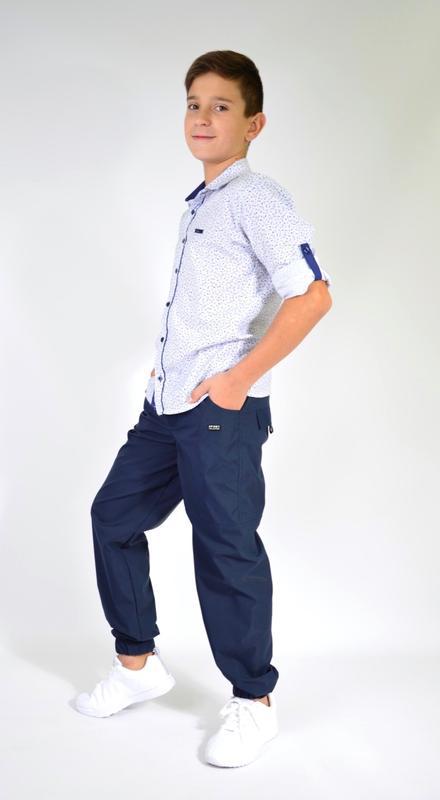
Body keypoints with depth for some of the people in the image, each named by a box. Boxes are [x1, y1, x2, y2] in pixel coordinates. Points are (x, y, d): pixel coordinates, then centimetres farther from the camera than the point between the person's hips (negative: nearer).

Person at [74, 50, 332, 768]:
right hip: (168, 402, 9)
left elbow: (313, 294, -21)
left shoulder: (256, 197, -10)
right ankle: (138, 664, 31)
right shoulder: (199, 205, 17)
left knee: (226, 547, -2)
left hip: (222, 409, -9)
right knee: (115, 514, 14)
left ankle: (253, 702, 17)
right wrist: (169, 362, 18)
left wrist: (240, 378, -19)